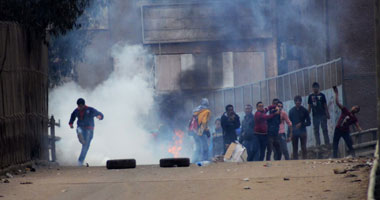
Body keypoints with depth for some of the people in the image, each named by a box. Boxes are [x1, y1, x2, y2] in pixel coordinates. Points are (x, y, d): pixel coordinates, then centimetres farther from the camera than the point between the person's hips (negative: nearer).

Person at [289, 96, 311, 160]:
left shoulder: (304, 110, 3)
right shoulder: (292, 111, 7)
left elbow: (308, 123, 5)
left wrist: (301, 124, -12)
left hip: (302, 132, -2)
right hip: (294, 132, 2)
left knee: (304, 148, -7)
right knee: (295, 149, 3)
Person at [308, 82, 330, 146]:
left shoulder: (322, 95, 2)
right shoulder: (311, 96, 7)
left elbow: (325, 105, 3)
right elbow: (310, 106, 9)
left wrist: (327, 114, -2)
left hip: (322, 115, -2)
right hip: (315, 116, 2)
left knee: (325, 129, -1)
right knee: (316, 130, 3)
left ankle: (327, 142, 3)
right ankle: (318, 143, 8)